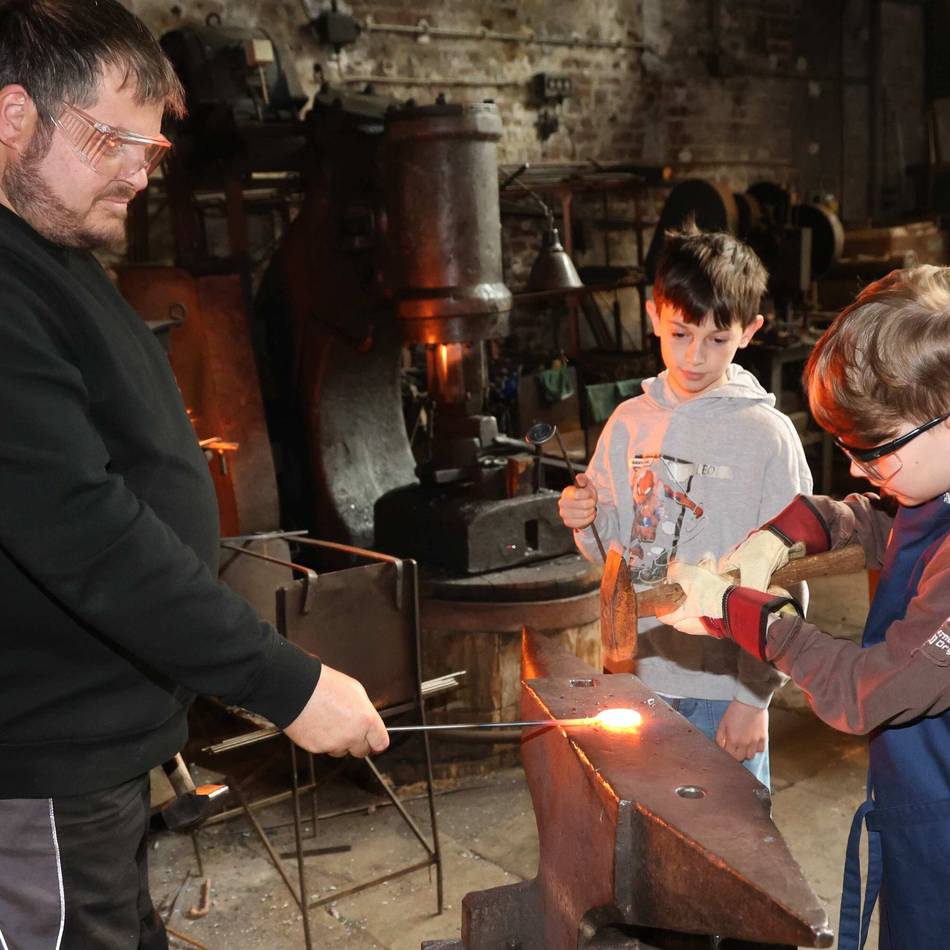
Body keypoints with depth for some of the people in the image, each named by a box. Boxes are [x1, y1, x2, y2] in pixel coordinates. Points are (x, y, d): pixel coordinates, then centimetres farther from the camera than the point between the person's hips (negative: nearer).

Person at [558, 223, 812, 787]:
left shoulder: (768, 435, -10)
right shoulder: (629, 422, 4)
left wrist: (755, 696, -11)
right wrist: (586, 522, -10)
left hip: (722, 684, -4)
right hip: (635, 673, 4)